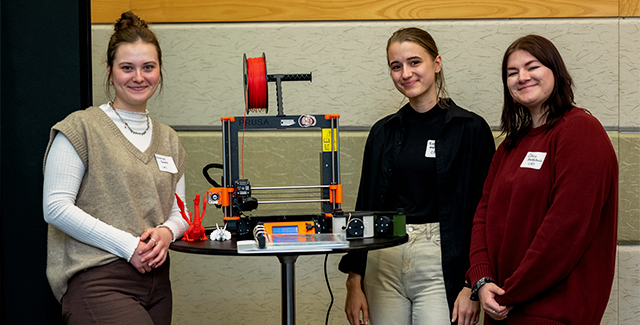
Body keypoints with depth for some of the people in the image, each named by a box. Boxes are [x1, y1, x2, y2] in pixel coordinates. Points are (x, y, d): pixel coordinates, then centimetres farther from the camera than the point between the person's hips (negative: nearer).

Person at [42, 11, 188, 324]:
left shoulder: (168, 140, 17)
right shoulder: (81, 128, -2)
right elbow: (56, 208, -9)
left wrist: (166, 232, -4)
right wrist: (127, 244, -13)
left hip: (155, 281, 6)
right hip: (98, 280, -6)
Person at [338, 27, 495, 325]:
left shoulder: (471, 129, -2)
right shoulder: (383, 132, 10)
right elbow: (365, 206, 12)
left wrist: (472, 286, -10)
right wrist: (354, 282, 6)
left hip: (441, 266, -4)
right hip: (383, 264, 4)